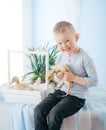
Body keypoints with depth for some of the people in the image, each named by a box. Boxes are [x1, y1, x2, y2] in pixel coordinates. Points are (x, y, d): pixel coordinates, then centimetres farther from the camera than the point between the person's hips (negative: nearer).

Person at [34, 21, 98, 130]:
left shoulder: (84, 58, -14)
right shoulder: (60, 57, 6)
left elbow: (94, 81, -14)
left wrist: (73, 78, -20)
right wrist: (57, 77, -7)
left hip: (76, 97, -6)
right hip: (60, 92, 6)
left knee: (55, 114, -26)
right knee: (39, 110, -13)